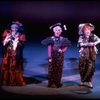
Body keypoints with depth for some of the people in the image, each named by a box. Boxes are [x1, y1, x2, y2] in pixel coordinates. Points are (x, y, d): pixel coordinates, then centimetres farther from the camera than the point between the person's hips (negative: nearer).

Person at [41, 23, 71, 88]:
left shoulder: (63, 39, 1)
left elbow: (66, 47, 1)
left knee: (59, 70, 7)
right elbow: (49, 48, -7)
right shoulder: (51, 39, -4)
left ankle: (57, 83, 19)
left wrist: (62, 50, -16)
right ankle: (51, 83, 13)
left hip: (60, 57, 2)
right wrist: (49, 57, -12)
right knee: (51, 70, 2)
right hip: (52, 57, -1)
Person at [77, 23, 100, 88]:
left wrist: (94, 43, -28)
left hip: (92, 54, 0)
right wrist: (89, 44, -24)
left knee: (91, 68, -3)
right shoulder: (81, 37, 0)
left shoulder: (93, 36, 3)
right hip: (83, 54, 0)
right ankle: (82, 80, 24)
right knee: (82, 68, 7)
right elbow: (81, 44, -16)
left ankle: (89, 81, 9)